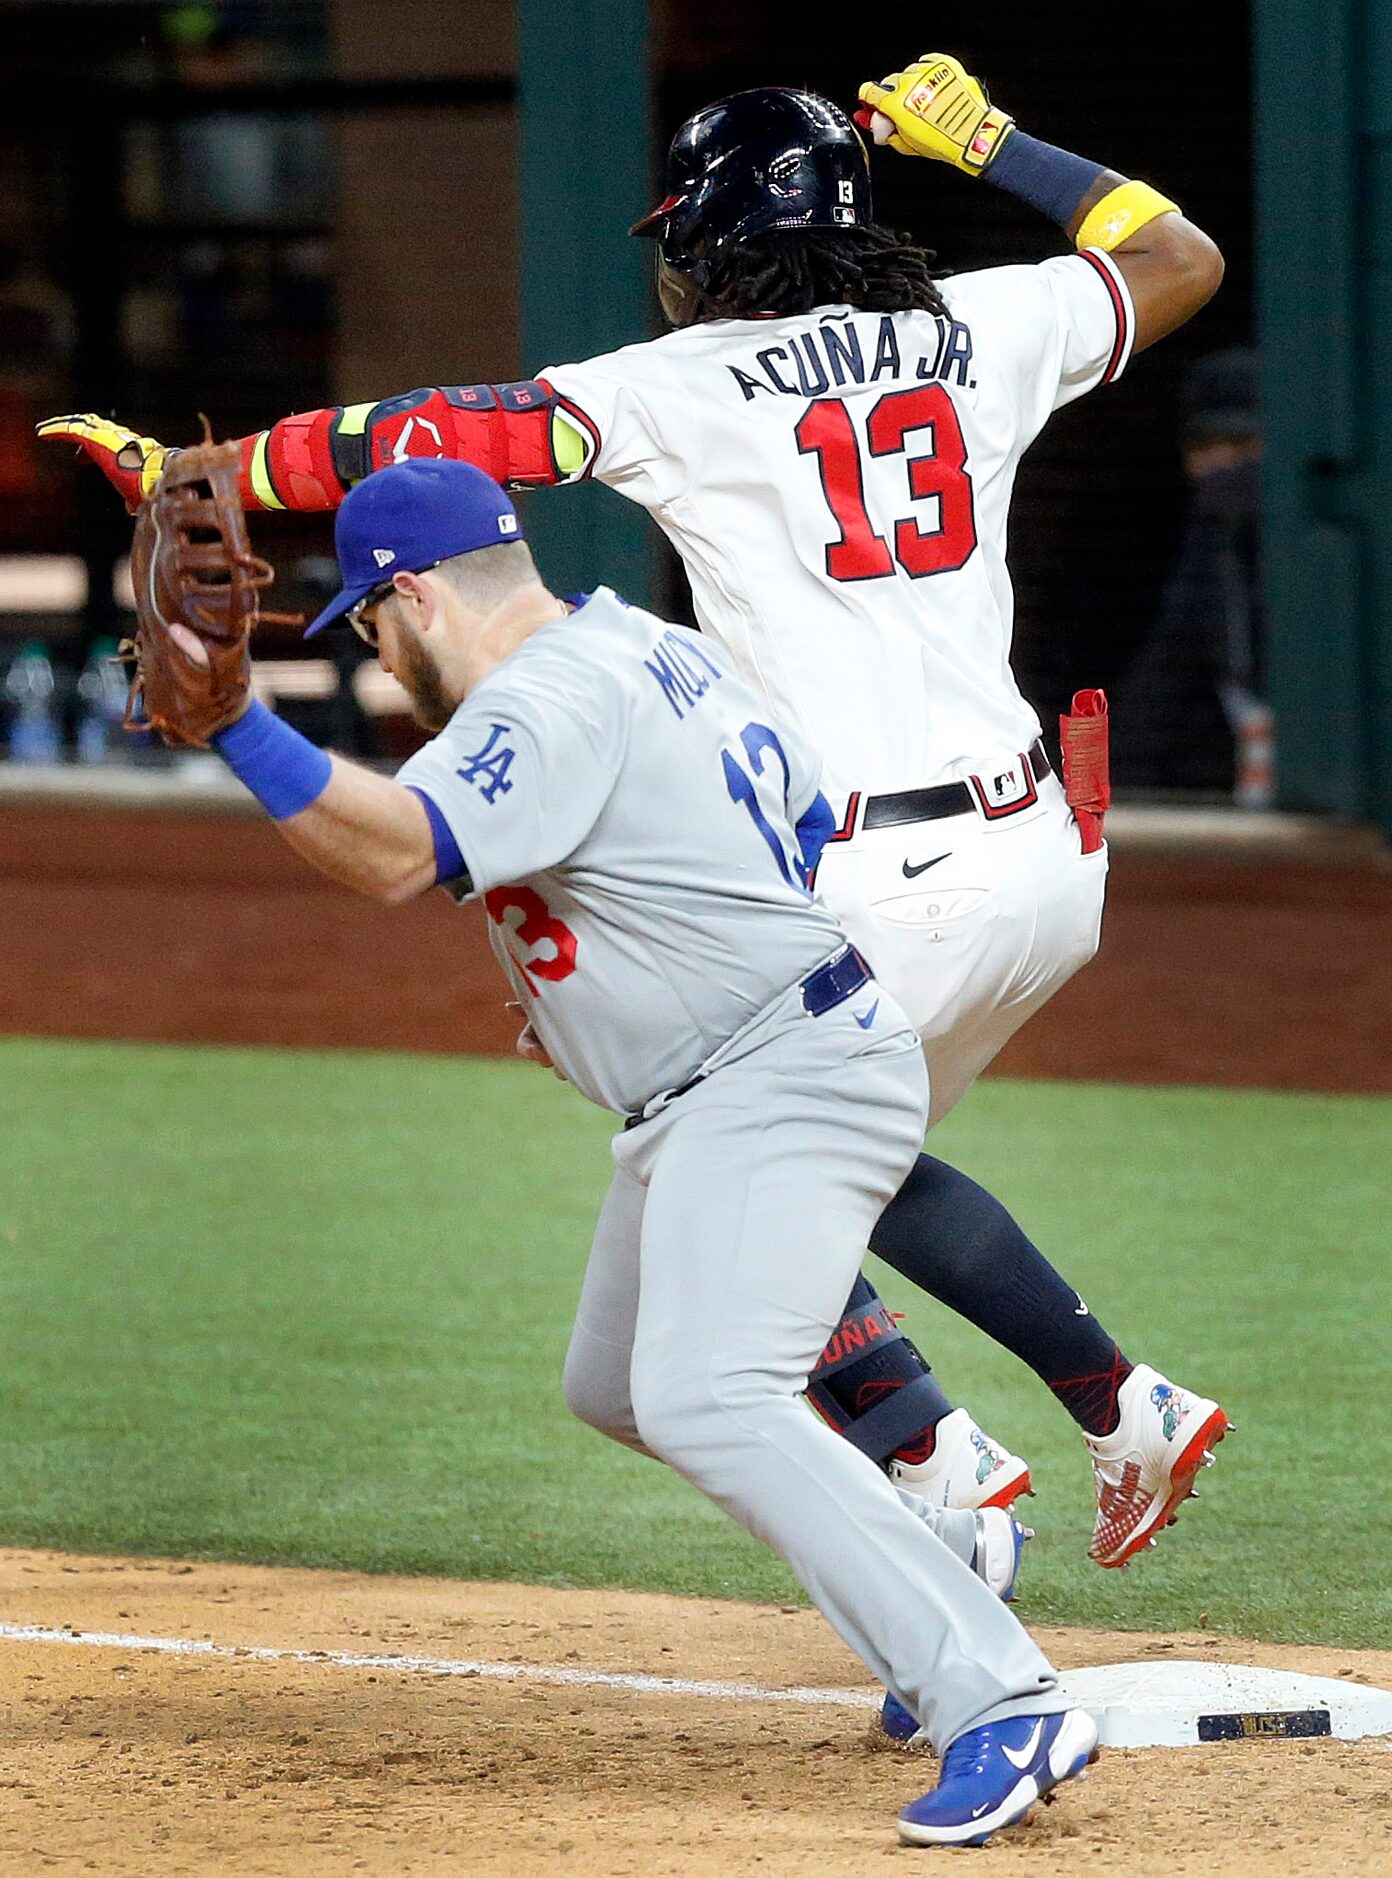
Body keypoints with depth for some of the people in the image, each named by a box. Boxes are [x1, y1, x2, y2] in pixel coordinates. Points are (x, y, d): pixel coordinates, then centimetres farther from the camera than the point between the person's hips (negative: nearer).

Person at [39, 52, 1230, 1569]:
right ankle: (1127, 1411, 24)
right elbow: (1183, 259, 26)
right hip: (1048, 861, 7)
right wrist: (982, 142, 28)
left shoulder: (686, 387, -5)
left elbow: (442, 433, -9)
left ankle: (941, 1468, -3)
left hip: (879, 895, -7)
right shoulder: (978, 333, 10)